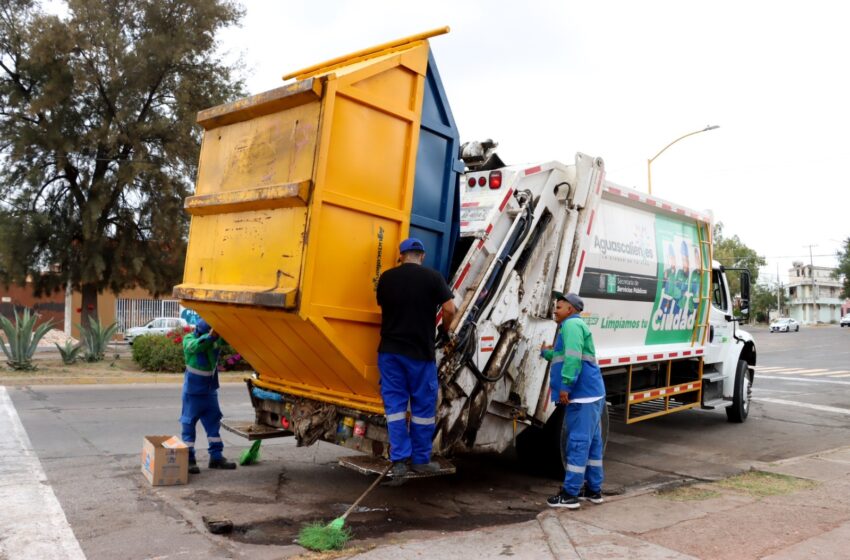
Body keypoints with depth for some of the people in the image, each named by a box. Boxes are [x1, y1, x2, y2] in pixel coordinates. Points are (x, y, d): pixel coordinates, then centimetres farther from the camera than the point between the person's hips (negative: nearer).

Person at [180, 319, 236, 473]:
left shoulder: (217, 338, -7)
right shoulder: (189, 339, -16)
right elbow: (195, 346, -39)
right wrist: (210, 335, -57)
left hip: (210, 390, 4)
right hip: (193, 390, -4)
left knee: (213, 422, 9)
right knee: (189, 424, 1)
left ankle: (216, 457, 17)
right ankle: (189, 459, 8)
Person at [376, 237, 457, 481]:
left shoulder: (386, 277, 5)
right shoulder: (432, 277, -5)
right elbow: (449, 308, -12)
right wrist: (444, 329, 8)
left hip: (389, 349, 3)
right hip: (420, 351, -2)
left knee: (395, 404, 8)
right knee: (423, 405, 9)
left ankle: (399, 459, 5)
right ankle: (420, 459, 16)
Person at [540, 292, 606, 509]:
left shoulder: (571, 324, -9)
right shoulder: (574, 325, 23)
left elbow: (573, 358, -22)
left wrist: (565, 386, -24)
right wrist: (546, 352, 28)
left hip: (583, 394, -11)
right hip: (592, 393, 11)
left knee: (578, 443, -7)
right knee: (592, 442, 13)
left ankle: (570, 494, -3)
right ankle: (594, 489, 21)